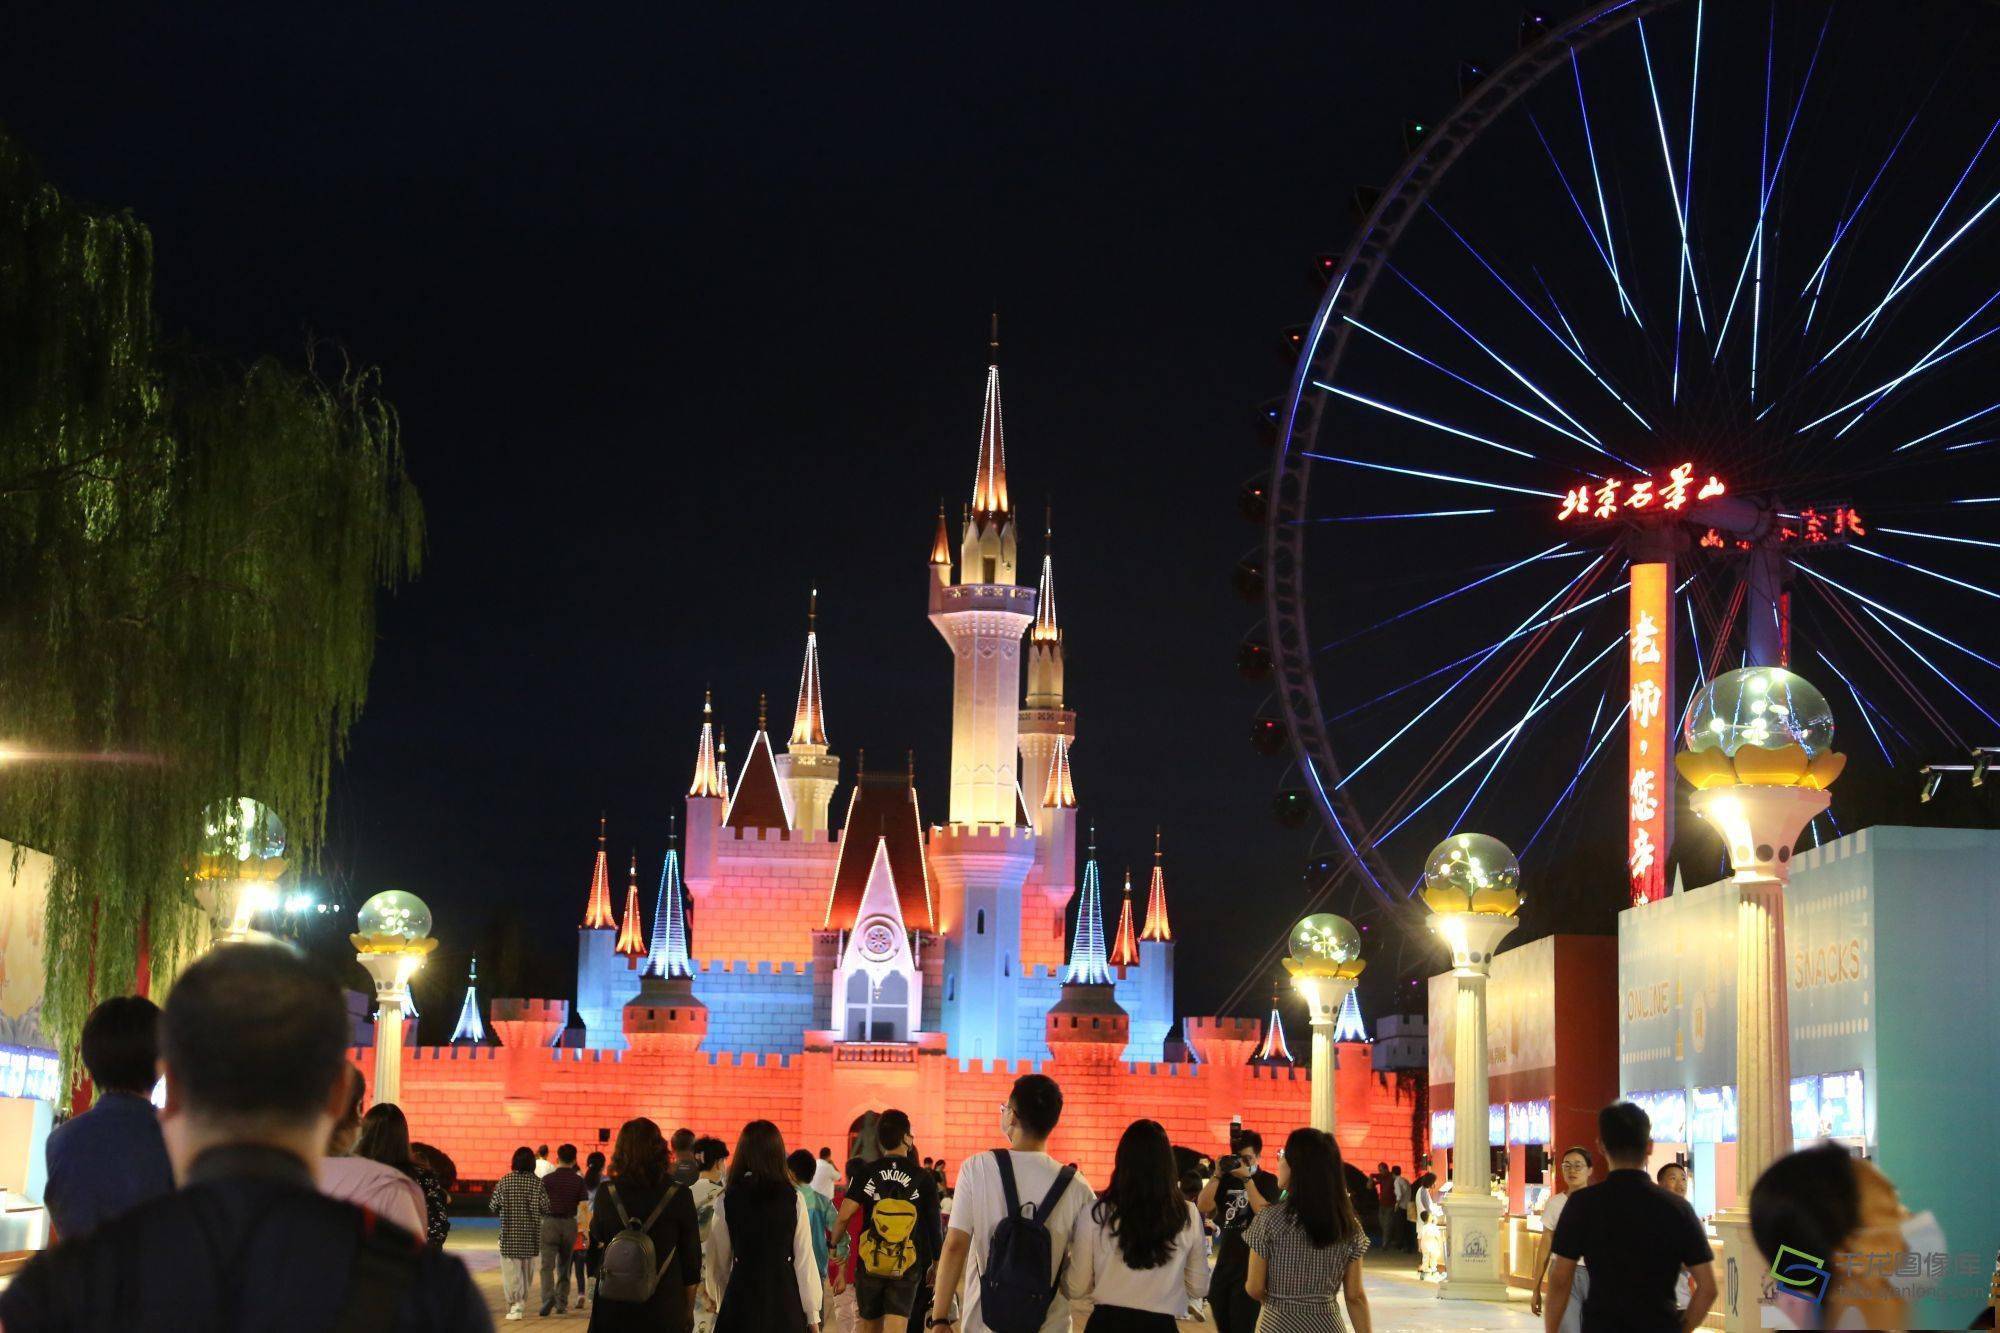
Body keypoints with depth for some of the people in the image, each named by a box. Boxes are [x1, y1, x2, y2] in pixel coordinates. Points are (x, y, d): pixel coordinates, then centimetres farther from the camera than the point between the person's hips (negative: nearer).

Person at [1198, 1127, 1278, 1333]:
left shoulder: (1268, 1181, -2)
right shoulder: (1227, 1180, 9)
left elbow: (1264, 1213, -19)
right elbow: (1204, 1207, -2)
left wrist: (1247, 1178, -20)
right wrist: (1217, 1175, -10)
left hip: (1251, 1264, -6)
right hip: (1224, 1262, 6)